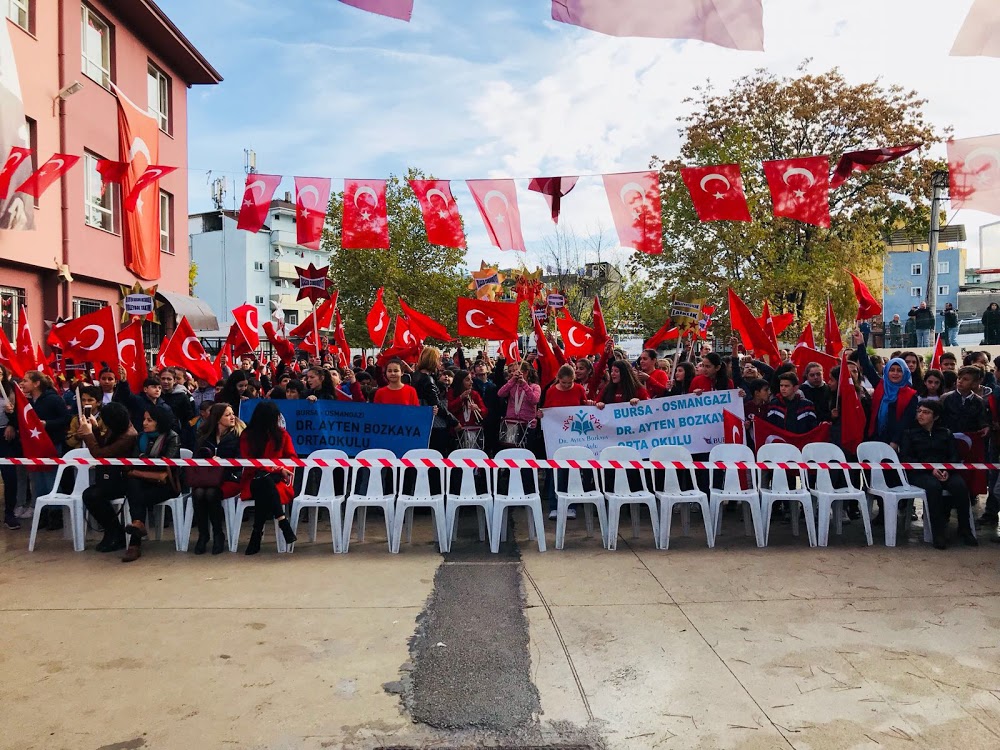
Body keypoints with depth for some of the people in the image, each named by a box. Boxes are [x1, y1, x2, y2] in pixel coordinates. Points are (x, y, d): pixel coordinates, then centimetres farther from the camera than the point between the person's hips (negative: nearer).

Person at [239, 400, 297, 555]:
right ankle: (283, 523, -40)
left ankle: (256, 535, -34)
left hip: (277, 480, 1)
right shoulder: (247, 436, 3)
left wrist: (282, 470, -12)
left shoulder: (282, 434, 8)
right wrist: (277, 469, -15)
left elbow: (292, 457, 11)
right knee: (264, 481, -38)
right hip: (253, 480, -1)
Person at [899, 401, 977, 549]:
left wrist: (947, 470, -13)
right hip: (919, 473, -3)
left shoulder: (945, 433, 20)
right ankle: (938, 532, -30)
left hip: (945, 472, 3)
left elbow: (954, 456, 10)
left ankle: (965, 529, -17)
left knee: (960, 485, -31)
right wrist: (930, 469, -13)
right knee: (934, 486, -36)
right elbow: (905, 458, 0)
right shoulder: (910, 433, 12)